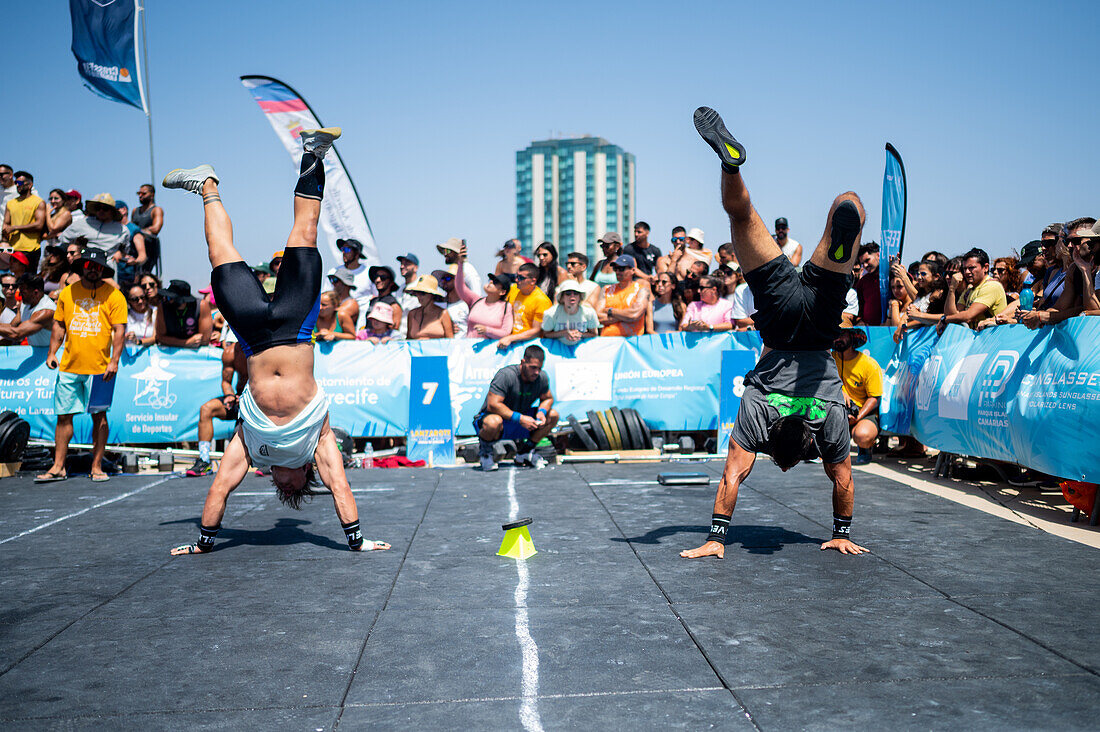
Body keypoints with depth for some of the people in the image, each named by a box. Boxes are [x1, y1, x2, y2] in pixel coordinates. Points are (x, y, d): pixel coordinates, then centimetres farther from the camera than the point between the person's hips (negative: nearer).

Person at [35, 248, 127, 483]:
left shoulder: (113, 295, -1)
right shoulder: (67, 293, 9)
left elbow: (119, 330, -5)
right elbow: (59, 326, 16)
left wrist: (114, 360, -13)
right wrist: (52, 353, 6)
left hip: (99, 367, -3)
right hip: (69, 366, 3)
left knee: (99, 416, 2)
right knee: (64, 416, 4)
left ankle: (97, 467, 9)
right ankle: (58, 467, 10)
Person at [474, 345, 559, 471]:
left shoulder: (542, 377, -6)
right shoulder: (506, 375, -26)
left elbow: (548, 398, 11)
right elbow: (493, 405, -31)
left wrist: (542, 411, -13)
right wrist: (520, 418, -34)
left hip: (521, 422, 6)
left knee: (553, 416, -7)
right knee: (494, 423, -42)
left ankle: (525, 451, 7)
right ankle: (484, 450, -5)